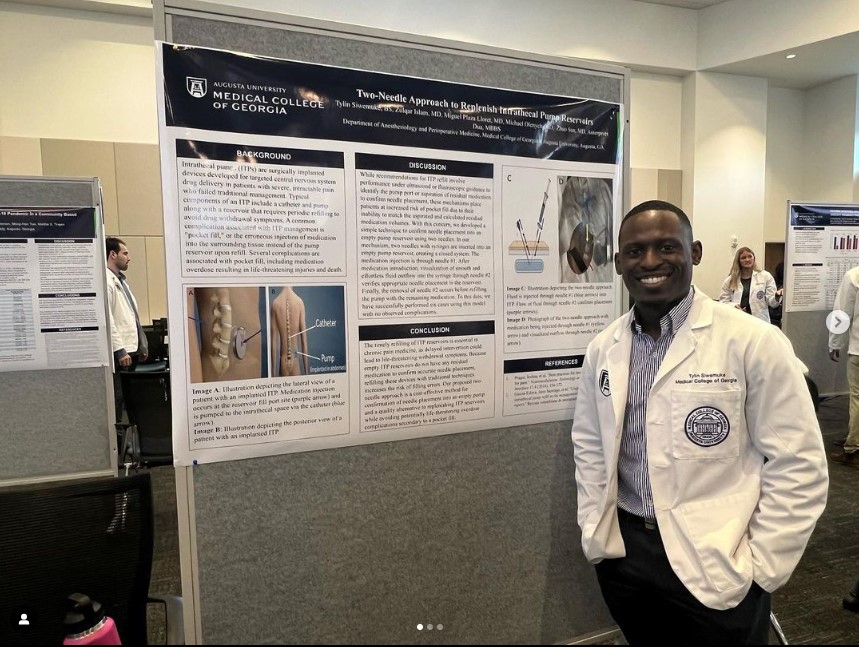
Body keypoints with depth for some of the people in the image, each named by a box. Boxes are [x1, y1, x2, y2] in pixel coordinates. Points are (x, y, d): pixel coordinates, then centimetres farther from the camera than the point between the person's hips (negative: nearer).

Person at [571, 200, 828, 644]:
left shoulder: (754, 343, -13)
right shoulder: (602, 349, 0)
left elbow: (798, 467, -10)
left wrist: (757, 570, -8)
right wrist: (595, 537, 7)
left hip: (715, 567, -4)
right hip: (622, 553, 4)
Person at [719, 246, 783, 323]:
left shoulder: (765, 276, 6)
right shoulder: (730, 280, 8)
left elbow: (771, 302, 2)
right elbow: (723, 302, 8)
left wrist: (777, 296, -20)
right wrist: (732, 307, -12)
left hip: (760, 322, 0)